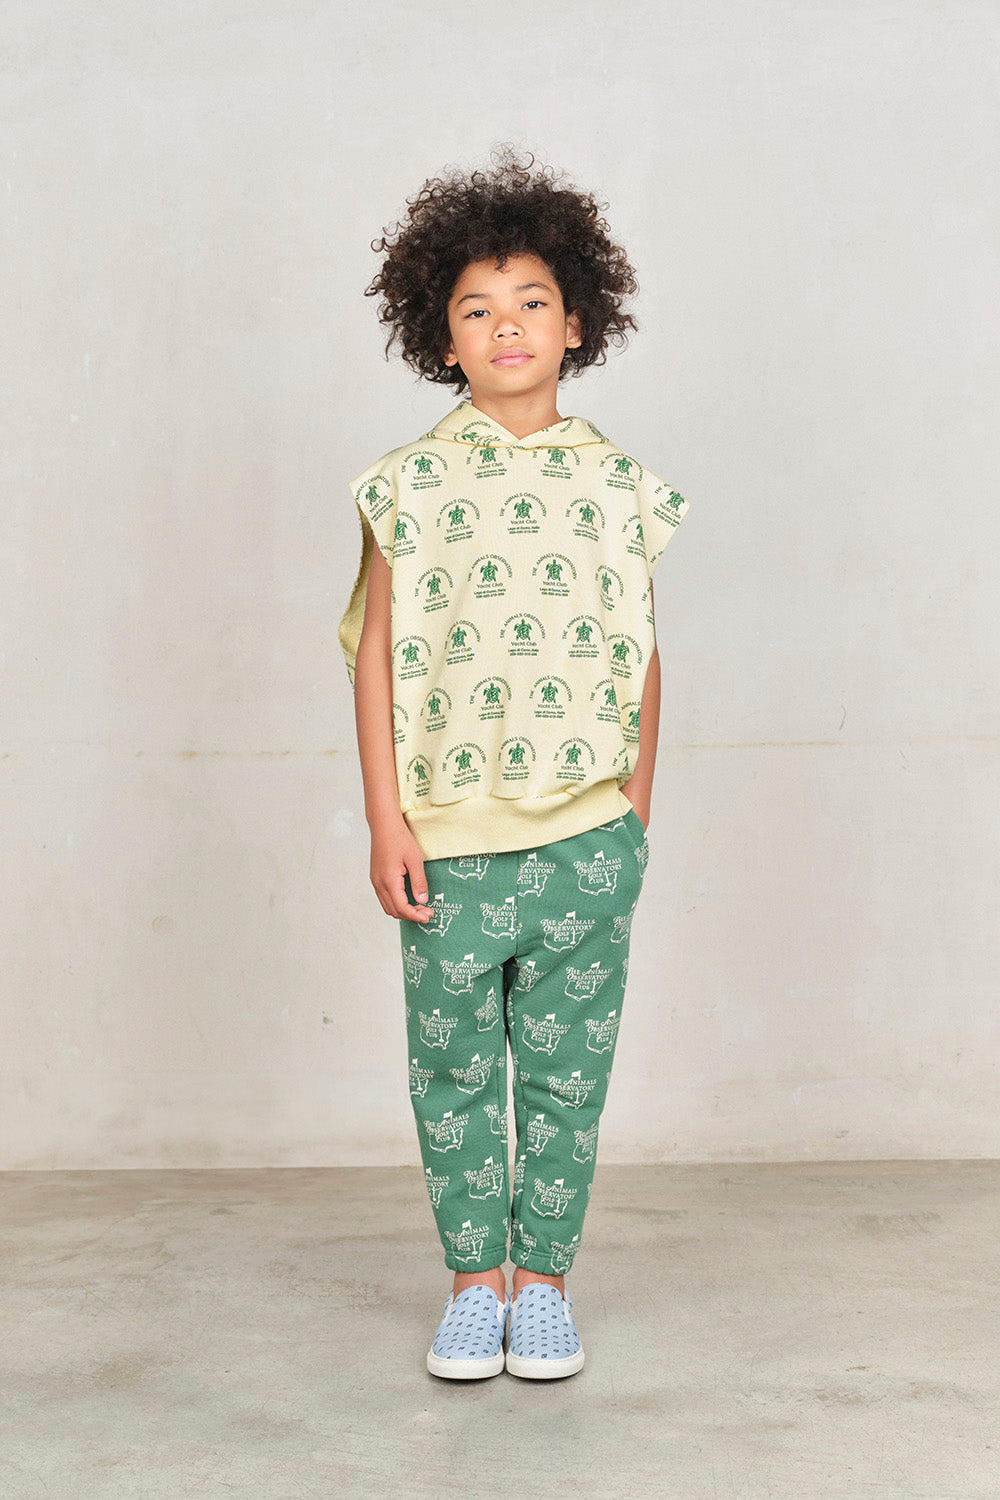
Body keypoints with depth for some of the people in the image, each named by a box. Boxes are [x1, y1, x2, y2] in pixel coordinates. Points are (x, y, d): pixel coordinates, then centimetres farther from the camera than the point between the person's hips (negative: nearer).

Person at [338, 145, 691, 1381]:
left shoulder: (616, 482, 4)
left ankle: (543, 1278, 25)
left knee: (566, 1068, 8)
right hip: (449, 832, 0)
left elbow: (642, 653, 9)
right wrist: (386, 819, -4)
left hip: (588, 830, 1)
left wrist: (637, 806, 7)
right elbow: (375, 652, 0)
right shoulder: (411, 484, 0)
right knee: (453, 1068, 9)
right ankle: (473, 1278, 26)